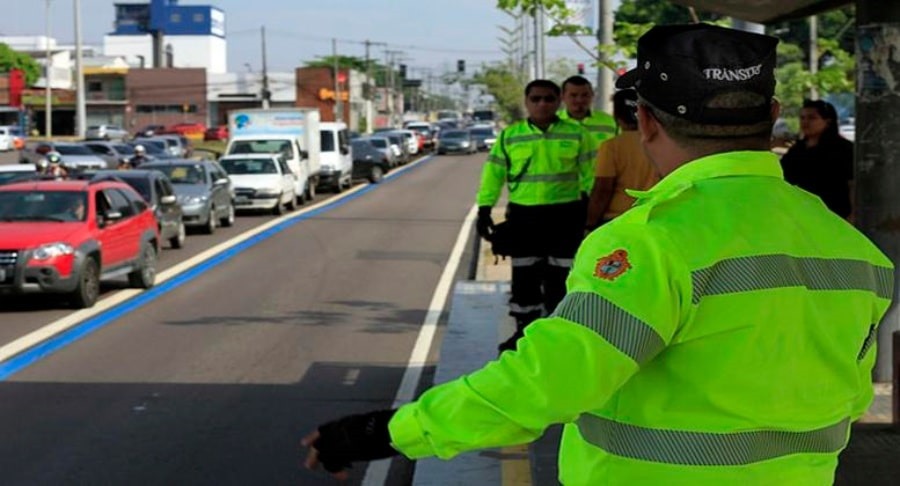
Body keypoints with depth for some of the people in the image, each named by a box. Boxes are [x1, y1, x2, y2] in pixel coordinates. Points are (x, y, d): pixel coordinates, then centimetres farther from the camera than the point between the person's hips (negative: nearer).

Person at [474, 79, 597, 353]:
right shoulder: (509, 136, 4)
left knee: (560, 276, 4)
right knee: (524, 276, 6)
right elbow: (493, 175, 5)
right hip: (523, 215, 1)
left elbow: (591, 175, 4)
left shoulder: (576, 134, 2)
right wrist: (484, 210, -1)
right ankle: (524, 330, 17)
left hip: (565, 215, -1)